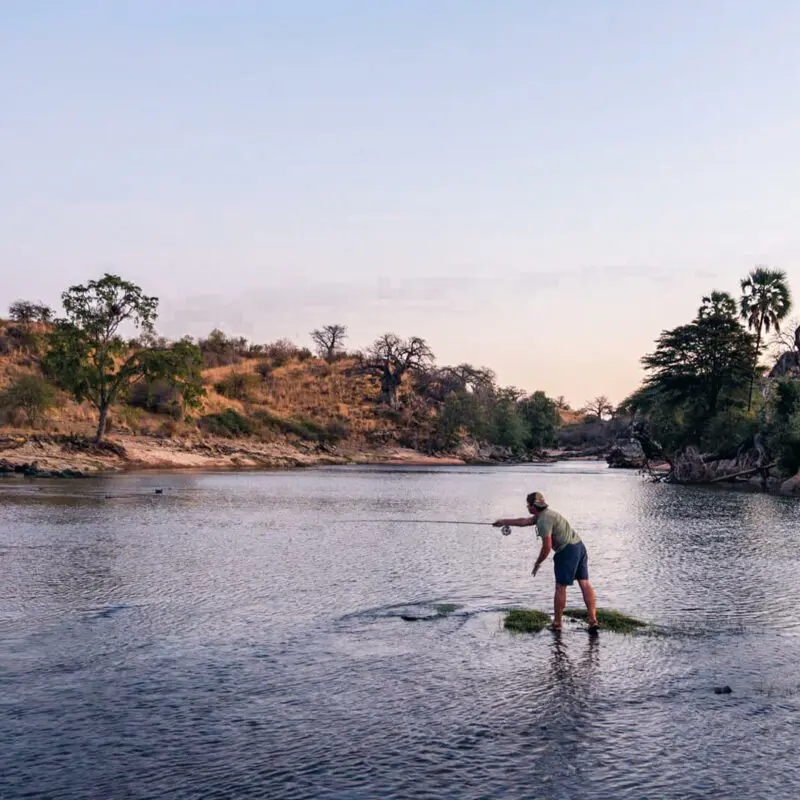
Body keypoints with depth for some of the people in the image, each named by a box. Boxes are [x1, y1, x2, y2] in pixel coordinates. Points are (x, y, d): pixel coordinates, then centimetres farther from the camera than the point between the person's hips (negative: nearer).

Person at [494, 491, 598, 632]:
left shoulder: (544, 520, -13)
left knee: (560, 587, 1)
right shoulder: (545, 513, 18)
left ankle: (557, 623, 9)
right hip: (579, 546, 9)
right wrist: (504, 522, 39)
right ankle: (593, 620, 0)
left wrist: (537, 563, -2)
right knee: (584, 583, 4)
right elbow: (524, 521, 32)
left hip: (567, 551, -9)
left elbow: (547, 547, -16)